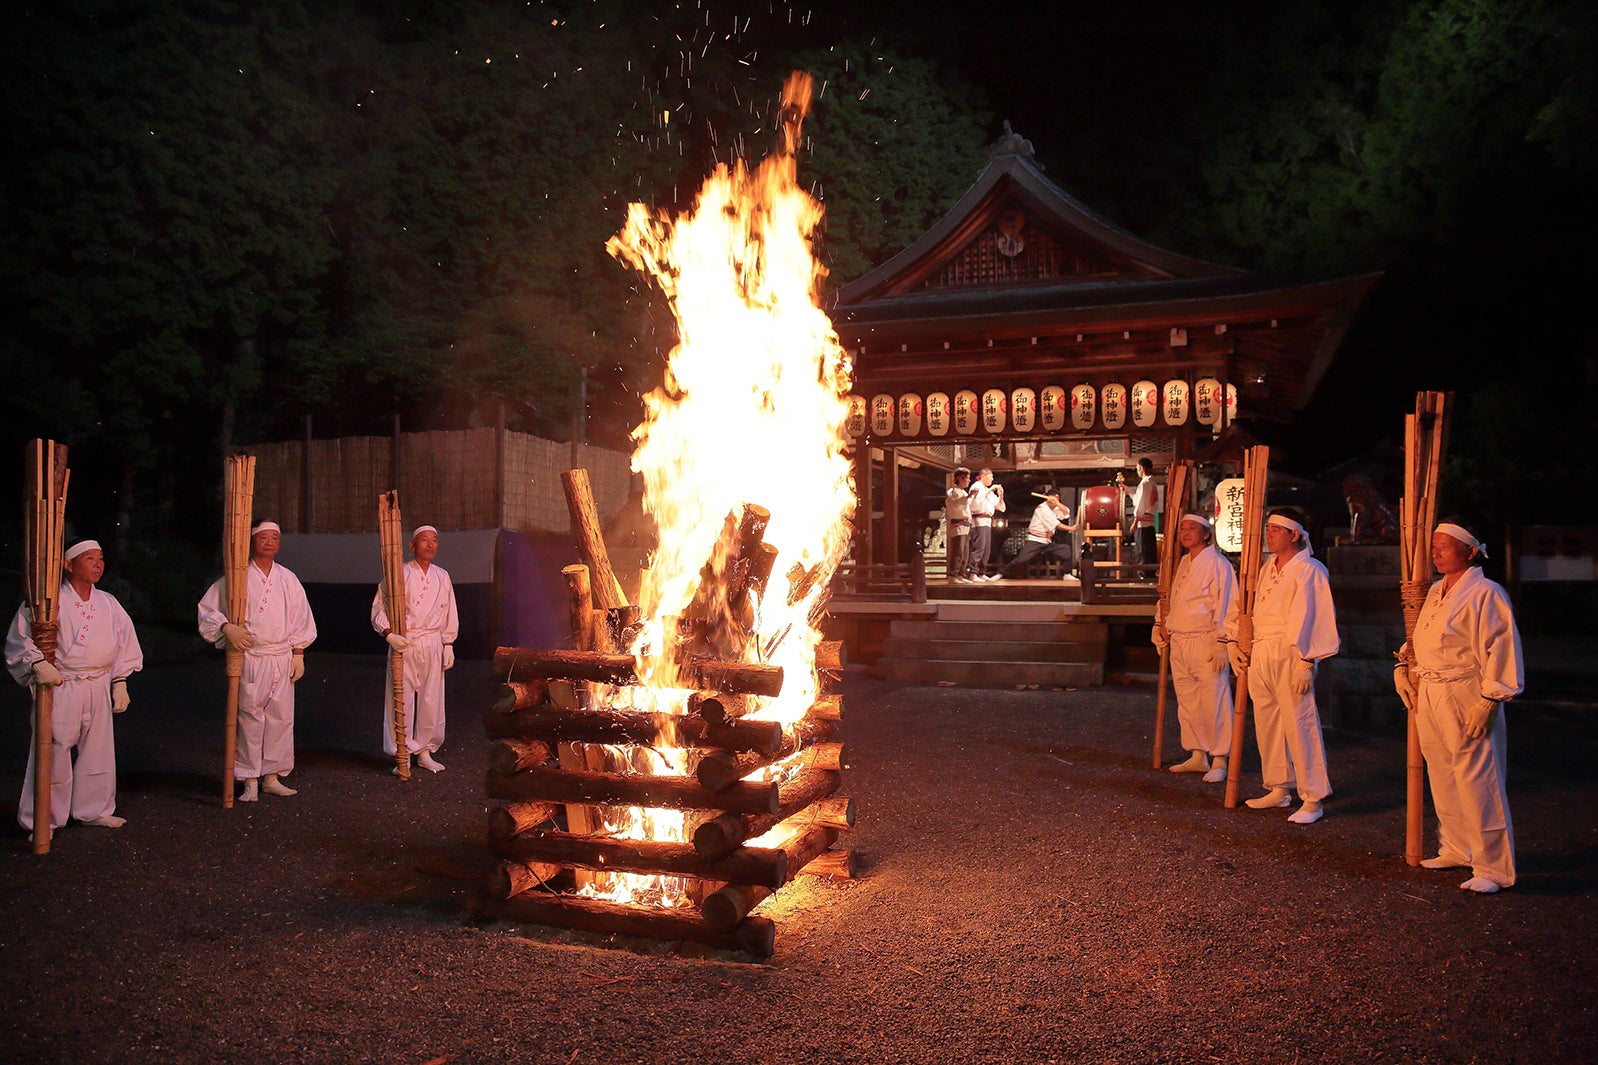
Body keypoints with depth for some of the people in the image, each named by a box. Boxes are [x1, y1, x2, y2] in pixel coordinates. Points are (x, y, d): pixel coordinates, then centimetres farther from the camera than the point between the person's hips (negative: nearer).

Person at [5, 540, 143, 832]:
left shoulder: (108, 603, 10)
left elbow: (124, 641, 16)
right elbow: (21, 636, -3)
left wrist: (120, 682, 11)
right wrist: (37, 662, -20)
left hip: (98, 687, 5)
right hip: (59, 687, -5)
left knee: (98, 752, 12)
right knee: (52, 753, -3)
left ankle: (94, 810, 27)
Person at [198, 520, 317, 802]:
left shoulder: (288, 578, 11)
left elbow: (301, 617, 15)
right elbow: (207, 609, 1)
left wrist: (298, 653, 10)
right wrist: (226, 627, -17)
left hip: (283, 659, 4)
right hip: (249, 657, -4)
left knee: (281, 716, 4)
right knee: (250, 718, -2)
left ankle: (272, 776, 15)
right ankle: (250, 781, 6)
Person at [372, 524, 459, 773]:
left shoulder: (442, 576, 11)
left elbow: (449, 614, 16)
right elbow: (379, 608, -3)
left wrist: (448, 645, 10)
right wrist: (389, 633, -18)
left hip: (432, 644, 4)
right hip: (403, 643, -4)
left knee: (431, 699, 6)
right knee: (401, 699, -4)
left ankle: (425, 752, 18)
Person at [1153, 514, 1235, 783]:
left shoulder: (1217, 563, -7)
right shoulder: (1183, 564, 16)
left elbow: (1224, 607, -11)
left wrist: (1221, 645, -16)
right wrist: (1164, 627, 15)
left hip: (1205, 643, -8)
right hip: (1179, 643, 8)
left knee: (1213, 701, -5)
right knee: (1187, 702, 11)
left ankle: (1219, 761, 2)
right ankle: (1198, 756, 21)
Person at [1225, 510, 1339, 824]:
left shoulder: (1308, 570, -7)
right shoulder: (1266, 568, 16)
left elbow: (1312, 618, -13)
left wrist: (1306, 661, -18)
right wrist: (1234, 641, 12)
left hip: (1289, 654, -8)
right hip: (1259, 654, 8)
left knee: (1298, 722, -8)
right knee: (1266, 722, 11)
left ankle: (1313, 798, -2)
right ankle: (1279, 789, 23)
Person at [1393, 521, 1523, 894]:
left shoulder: (1484, 594, -11)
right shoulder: (1436, 592, 15)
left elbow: (1499, 651, -14)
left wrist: (1488, 701, -17)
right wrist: (1404, 667, 14)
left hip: (1466, 699, -8)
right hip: (1429, 695, 8)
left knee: (1476, 782, -6)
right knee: (1442, 778, 15)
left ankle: (1493, 868, 2)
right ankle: (1456, 850, 28)